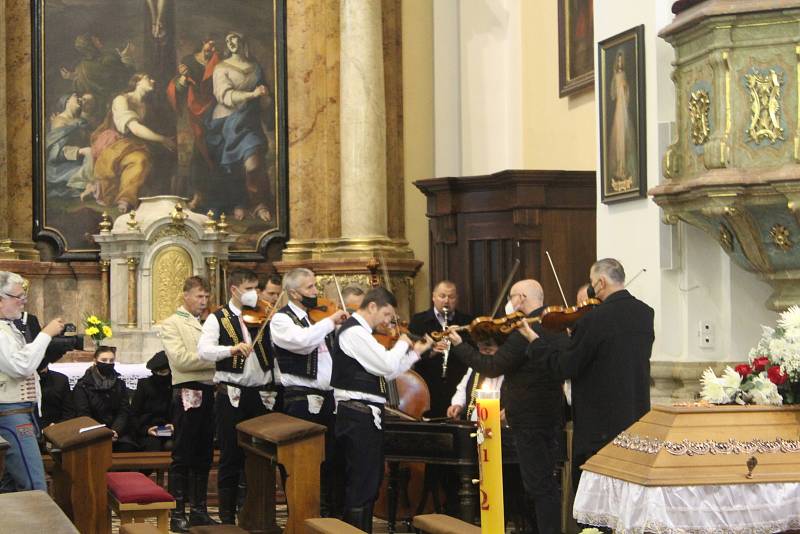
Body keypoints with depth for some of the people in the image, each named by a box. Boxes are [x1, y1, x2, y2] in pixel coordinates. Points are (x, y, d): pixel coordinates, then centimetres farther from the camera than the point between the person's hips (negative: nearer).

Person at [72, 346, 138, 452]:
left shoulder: (120, 384, 16)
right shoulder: (82, 386, 5)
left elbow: (124, 412, 5)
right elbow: (83, 415, -4)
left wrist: (115, 431, -15)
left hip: (118, 432, 3)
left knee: (127, 447, -28)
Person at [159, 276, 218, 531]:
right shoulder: (172, 324, -2)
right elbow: (180, 359, -15)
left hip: (209, 392, 6)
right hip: (188, 393, -6)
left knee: (204, 456, 10)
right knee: (182, 457, -2)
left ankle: (199, 510, 17)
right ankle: (177, 514, 3)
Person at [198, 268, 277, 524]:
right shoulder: (218, 319, -2)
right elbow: (204, 350, -17)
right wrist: (232, 348, -31)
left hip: (261, 395, 3)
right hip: (232, 396, -3)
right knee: (231, 457, 2)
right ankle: (227, 517, 10)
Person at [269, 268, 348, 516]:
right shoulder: (281, 320, -6)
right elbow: (303, 341, -27)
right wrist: (330, 321, -18)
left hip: (328, 397, 7)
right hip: (302, 400, -7)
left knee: (330, 458, 12)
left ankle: (328, 512, 22)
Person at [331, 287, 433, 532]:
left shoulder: (360, 332, 19)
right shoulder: (354, 332, -14)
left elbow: (385, 372, 18)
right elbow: (388, 365, -21)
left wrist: (416, 352, 15)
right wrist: (402, 344, -3)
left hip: (365, 415, 11)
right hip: (359, 416, -11)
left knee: (370, 482, 15)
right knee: (361, 483, -7)